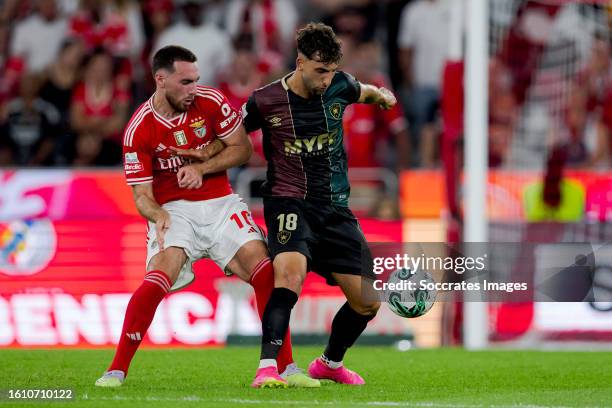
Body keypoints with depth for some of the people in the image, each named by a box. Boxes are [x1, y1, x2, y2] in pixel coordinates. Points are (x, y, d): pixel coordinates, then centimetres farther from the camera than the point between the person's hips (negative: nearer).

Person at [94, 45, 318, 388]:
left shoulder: (211, 102, -6)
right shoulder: (140, 129, -11)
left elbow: (242, 149, 0)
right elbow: (141, 193, -10)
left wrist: (202, 169, -15)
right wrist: (157, 216, -32)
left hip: (220, 204, 3)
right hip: (174, 211, -3)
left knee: (266, 274, -11)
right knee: (158, 280, -25)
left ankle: (287, 368, -2)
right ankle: (117, 370, -15)